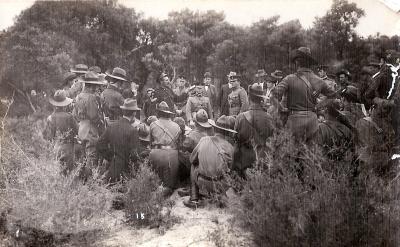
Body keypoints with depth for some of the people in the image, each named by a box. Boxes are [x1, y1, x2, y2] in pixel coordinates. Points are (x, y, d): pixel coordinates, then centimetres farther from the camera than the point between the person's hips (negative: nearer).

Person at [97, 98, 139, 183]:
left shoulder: (111, 126, 2)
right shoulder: (133, 131, -13)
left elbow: (100, 145, 5)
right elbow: (133, 153, -14)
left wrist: (110, 158, 13)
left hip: (111, 169, 5)